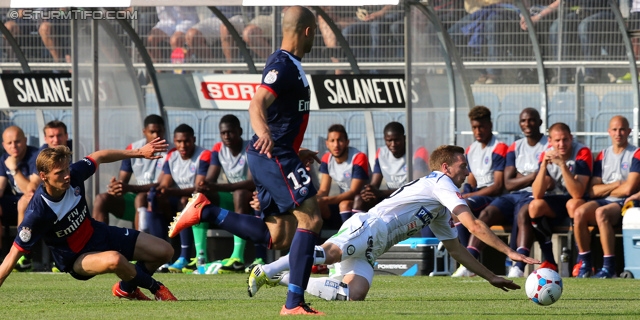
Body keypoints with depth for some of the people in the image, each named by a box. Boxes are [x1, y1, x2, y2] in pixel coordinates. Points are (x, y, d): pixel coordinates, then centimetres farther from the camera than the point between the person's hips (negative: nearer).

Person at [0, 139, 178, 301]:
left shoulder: (74, 174, -19)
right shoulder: (37, 212, -34)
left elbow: (99, 156, 3)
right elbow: (14, 253, -31)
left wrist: (139, 152, 6)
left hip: (97, 233, 6)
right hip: (76, 258, -6)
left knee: (164, 251, 3)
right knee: (114, 260, -38)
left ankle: (127, 288, 28)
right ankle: (155, 288, -5)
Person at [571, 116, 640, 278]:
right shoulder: (603, 156, 16)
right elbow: (592, 191, 7)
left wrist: (605, 190, 3)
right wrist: (616, 185, -4)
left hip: (624, 203, -5)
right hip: (603, 202, 5)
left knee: (601, 213, -36)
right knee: (579, 213, -26)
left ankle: (609, 267, -34)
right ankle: (584, 263, -17)